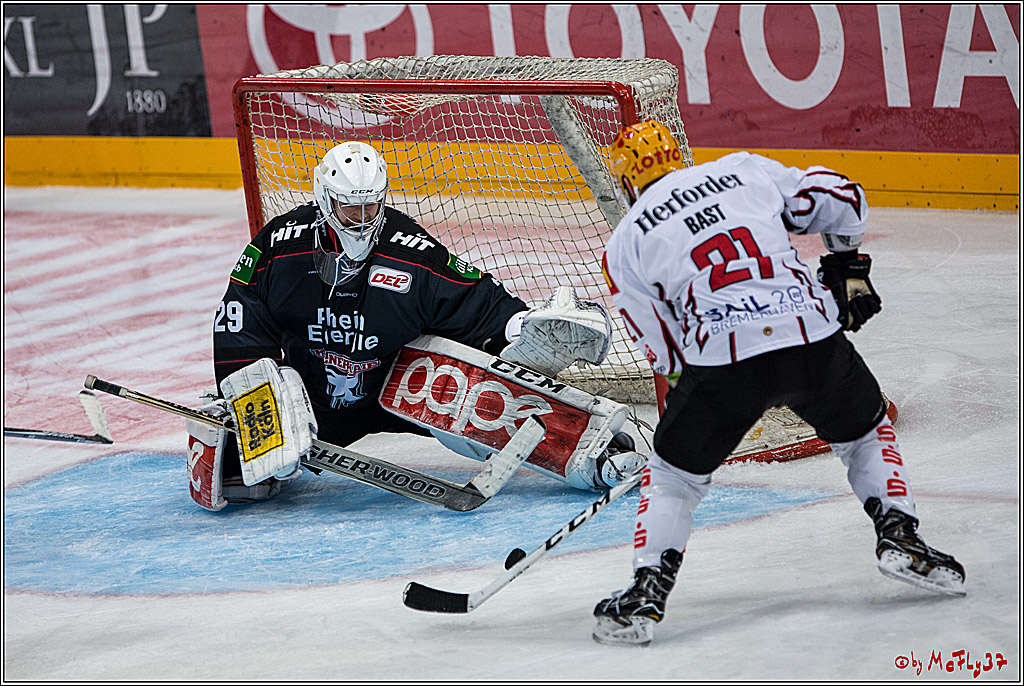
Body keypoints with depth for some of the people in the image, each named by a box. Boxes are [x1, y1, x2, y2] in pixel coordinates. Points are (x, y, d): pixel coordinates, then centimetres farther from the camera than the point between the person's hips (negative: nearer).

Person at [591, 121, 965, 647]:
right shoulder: (745, 170, 20)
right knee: (865, 431, 30)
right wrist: (847, 269, 36)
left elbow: (665, 353, 15)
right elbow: (841, 199, 22)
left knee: (673, 474, 18)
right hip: (814, 337, 2)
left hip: (721, 358, -2)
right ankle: (899, 539, 20)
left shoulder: (625, 245, 15)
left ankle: (645, 594, 8)